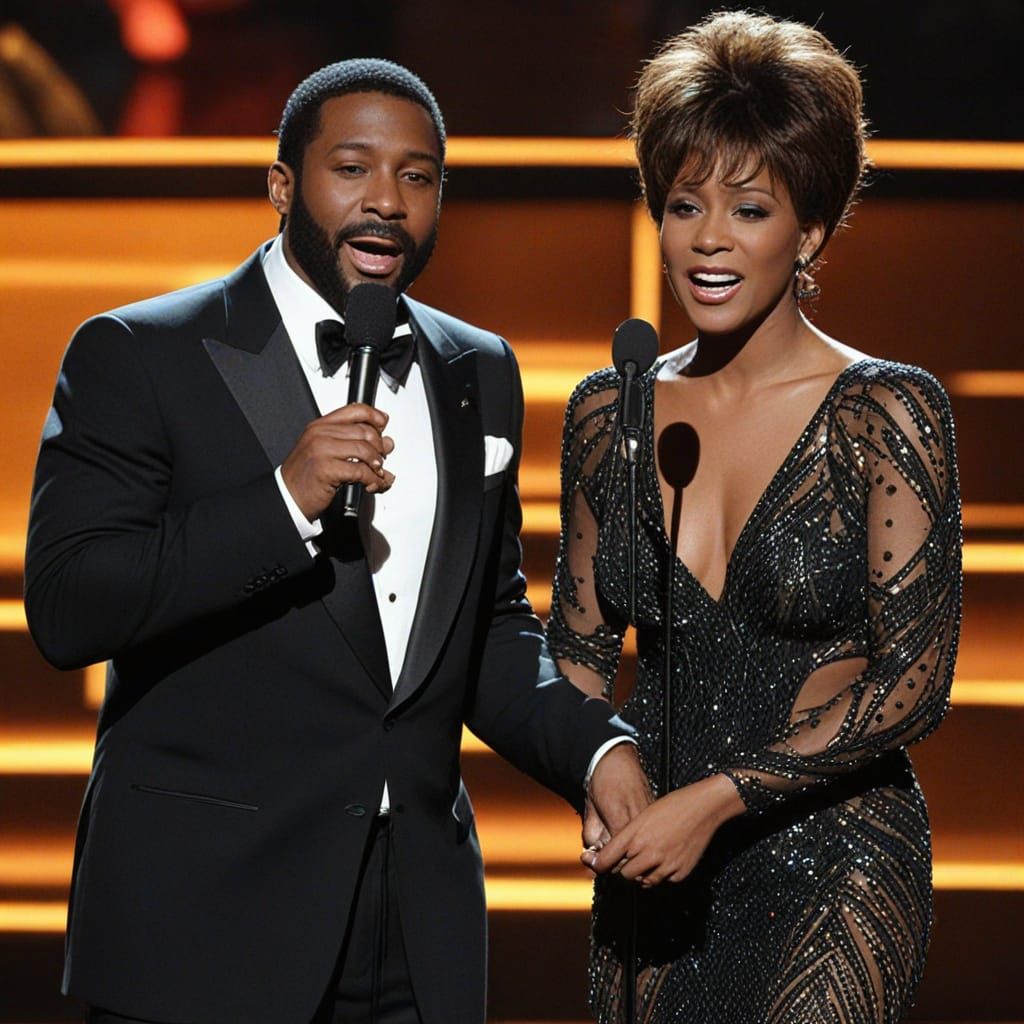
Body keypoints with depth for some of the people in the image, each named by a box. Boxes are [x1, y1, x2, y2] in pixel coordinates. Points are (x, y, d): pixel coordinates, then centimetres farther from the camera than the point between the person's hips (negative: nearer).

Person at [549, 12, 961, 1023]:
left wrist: (717, 798, -16)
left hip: (831, 865, -4)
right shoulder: (609, 411, 4)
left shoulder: (888, 411, -8)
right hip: (652, 866, 4)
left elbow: (913, 678, -11)